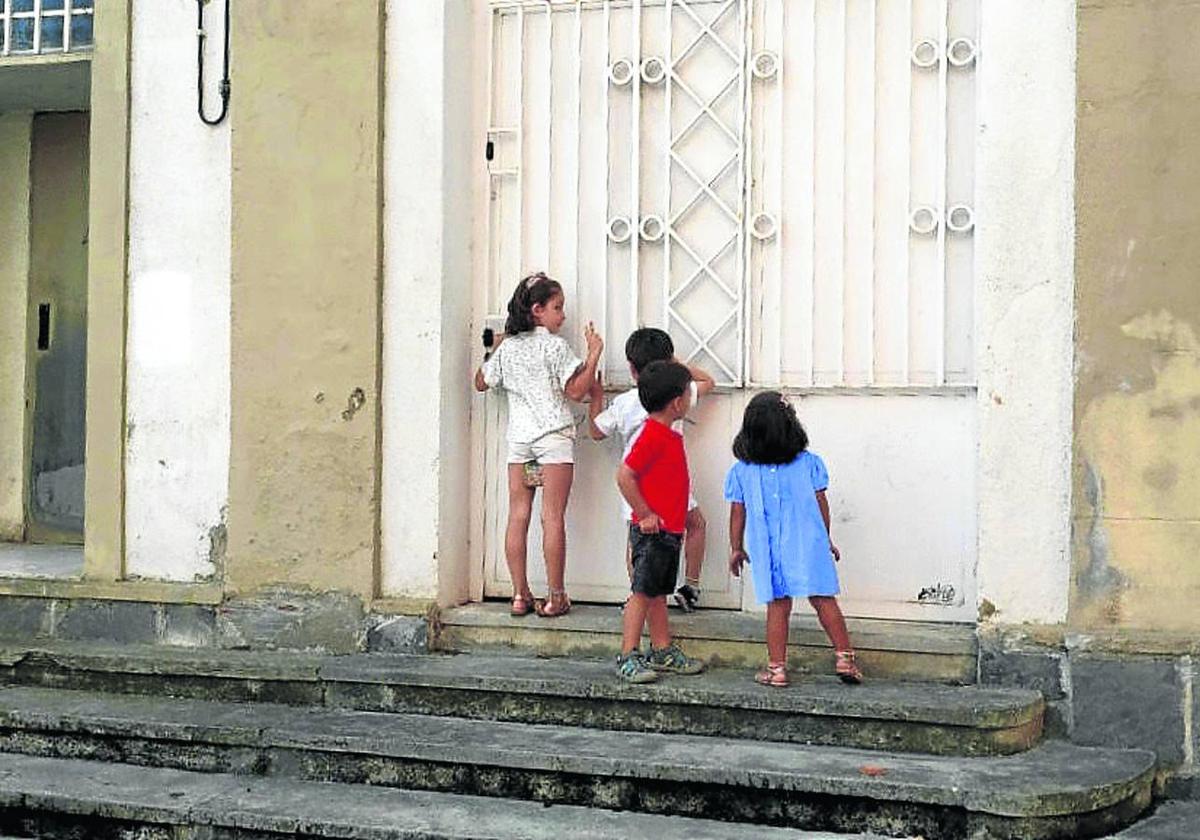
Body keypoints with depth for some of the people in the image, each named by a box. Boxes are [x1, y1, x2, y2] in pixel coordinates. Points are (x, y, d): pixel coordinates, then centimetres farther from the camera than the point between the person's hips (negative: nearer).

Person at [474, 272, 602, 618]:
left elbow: (481, 382, 20)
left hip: (518, 438, 5)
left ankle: (520, 595, 5)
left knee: (518, 516, 4)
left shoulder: (507, 347, 9)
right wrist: (594, 354, -6)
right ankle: (556, 598, -1)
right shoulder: (555, 346, -7)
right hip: (554, 437, -5)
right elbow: (576, 391, -10)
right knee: (553, 518, -3)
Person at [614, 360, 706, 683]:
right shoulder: (652, 436, -18)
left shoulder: (670, 436, 14)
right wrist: (645, 515, -19)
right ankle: (628, 658, -3)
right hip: (652, 532, -10)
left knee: (658, 593, 16)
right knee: (642, 593, -6)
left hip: (668, 531, 10)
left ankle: (663, 652, 24)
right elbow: (625, 476, -23)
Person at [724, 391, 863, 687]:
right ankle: (845, 658, 8)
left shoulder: (741, 472, -2)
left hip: (768, 550, 0)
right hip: (808, 543, 0)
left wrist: (736, 549, 15)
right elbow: (821, 504, 3)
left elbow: (737, 513, 4)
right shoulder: (809, 463, -2)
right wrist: (826, 539, 16)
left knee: (778, 606, 5)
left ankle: (776, 668, 6)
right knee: (824, 601, 7)